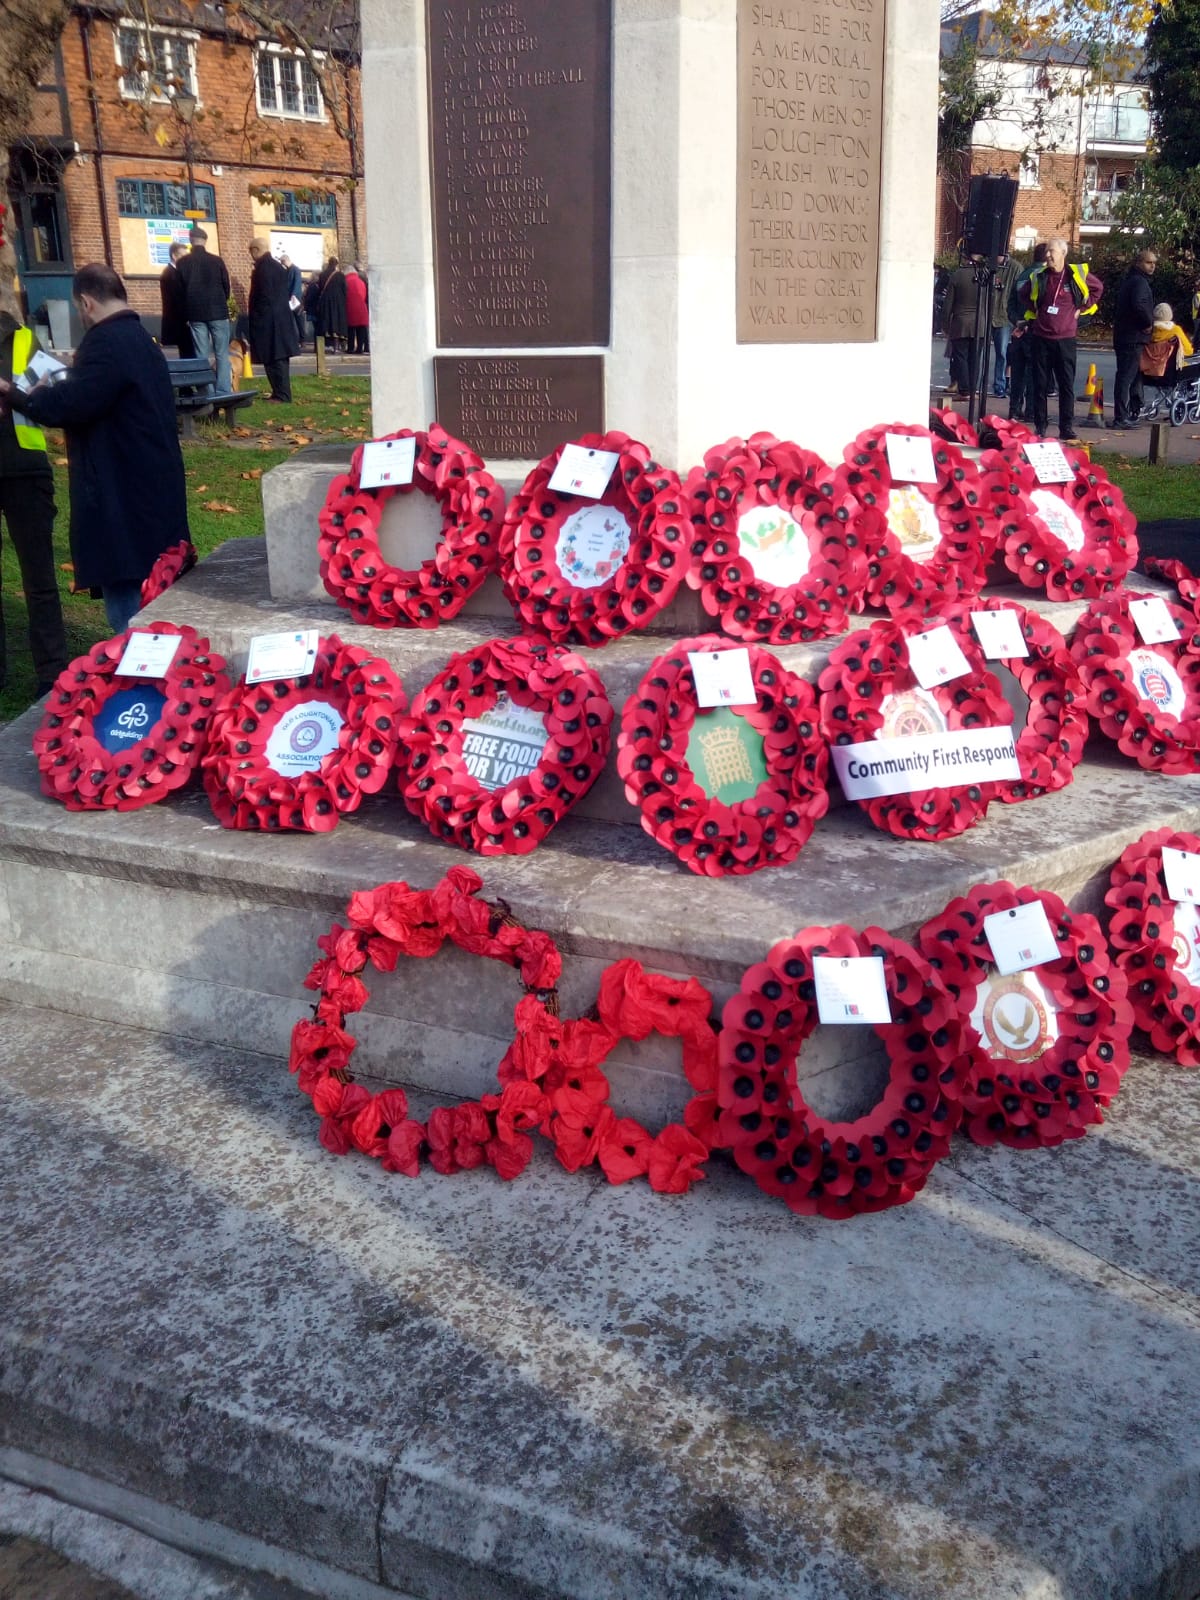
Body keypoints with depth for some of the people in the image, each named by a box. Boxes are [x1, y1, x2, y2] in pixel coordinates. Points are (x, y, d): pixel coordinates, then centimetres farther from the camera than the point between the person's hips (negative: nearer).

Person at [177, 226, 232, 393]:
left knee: (201, 355, 4)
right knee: (221, 354, 1)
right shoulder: (216, 261, -4)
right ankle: (224, 391, -6)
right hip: (217, 312, -2)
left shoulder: (183, 263, 1)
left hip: (195, 313, 2)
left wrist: (187, 313, 15)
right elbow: (226, 286, 4)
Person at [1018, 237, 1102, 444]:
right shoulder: (1038, 277, 3)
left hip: (1066, 338, -1)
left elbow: (1098, 288, 14)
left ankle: (1067, 430, 4)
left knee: (1067, 385, 0)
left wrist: (1082, 309, 8)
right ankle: (1040, 427, 12)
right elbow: (1023, 295, 22)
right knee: (1040, 385, 4)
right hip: (1041, 338, 1)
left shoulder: (1078, 274, -2)